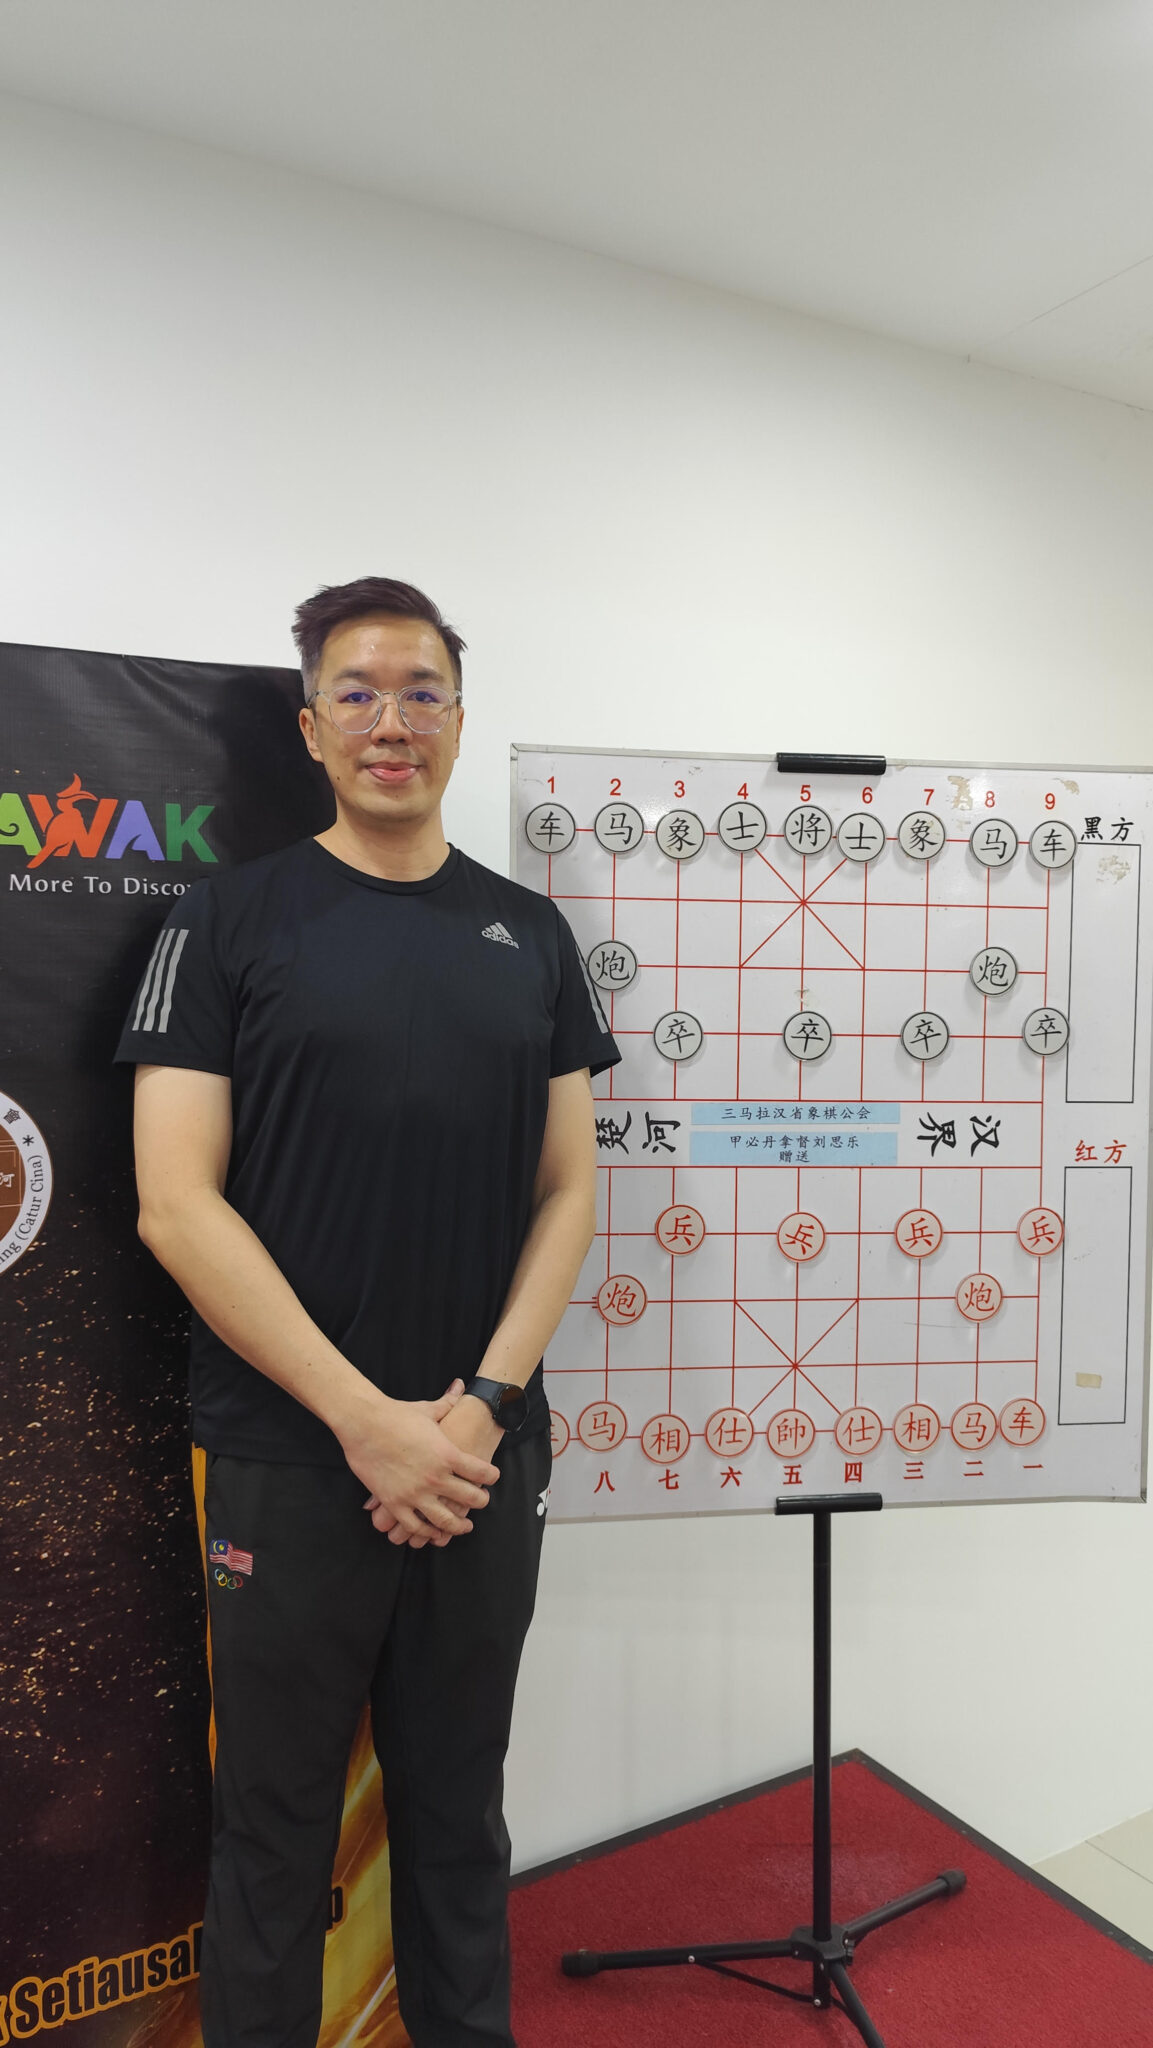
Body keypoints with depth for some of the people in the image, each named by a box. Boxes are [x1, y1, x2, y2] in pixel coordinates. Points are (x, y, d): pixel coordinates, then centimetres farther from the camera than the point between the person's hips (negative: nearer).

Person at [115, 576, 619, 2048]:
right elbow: (177, 1206, -10)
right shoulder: (229, 922, -3)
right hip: (289, 1466, -3)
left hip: (487, 1461, 3)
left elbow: (565, 1192, 5)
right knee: (275, 1837, 14)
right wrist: (368, 1421, -14)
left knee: (459, 1819, 20)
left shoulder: (530, 934, 7)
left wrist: (483, 1400, -8)